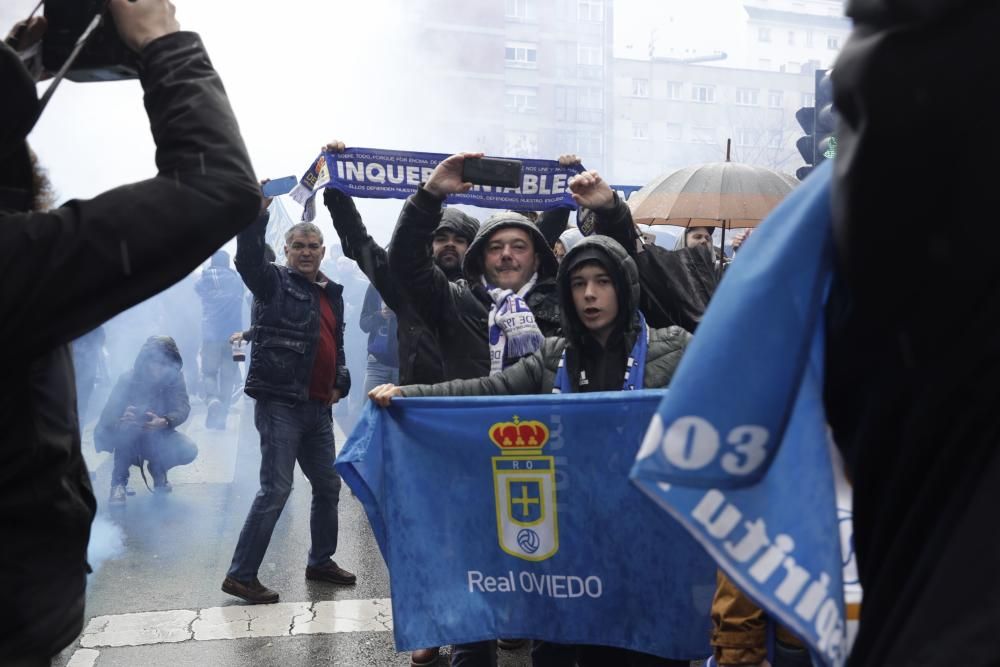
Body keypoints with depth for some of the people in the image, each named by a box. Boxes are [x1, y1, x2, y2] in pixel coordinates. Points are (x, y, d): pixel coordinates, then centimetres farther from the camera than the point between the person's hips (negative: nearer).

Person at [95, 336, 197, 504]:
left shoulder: (175, 378, -13)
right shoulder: (128, 379, -19)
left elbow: (183, 408, -26)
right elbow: (107, 418, -27)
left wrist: (164, 422, -49)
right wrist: (121, 422, -53)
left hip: (158, 438, 2)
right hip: (129, 441, -2)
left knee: (188, 450, -25)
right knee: (128, 425, -35)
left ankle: (158, 469, 8)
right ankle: (119, 482, -20)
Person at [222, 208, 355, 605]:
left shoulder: (332, 294, 17)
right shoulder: (275, 282, -2)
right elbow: (247, 258, -23)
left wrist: (341, 382, 10)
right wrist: (258, 213, -34)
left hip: (319, 408, 7)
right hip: (280, 404, -7)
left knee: (328, 486, 15)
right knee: (276, 490, -8)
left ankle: (320, 562, 32)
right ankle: (241, 575, 3)